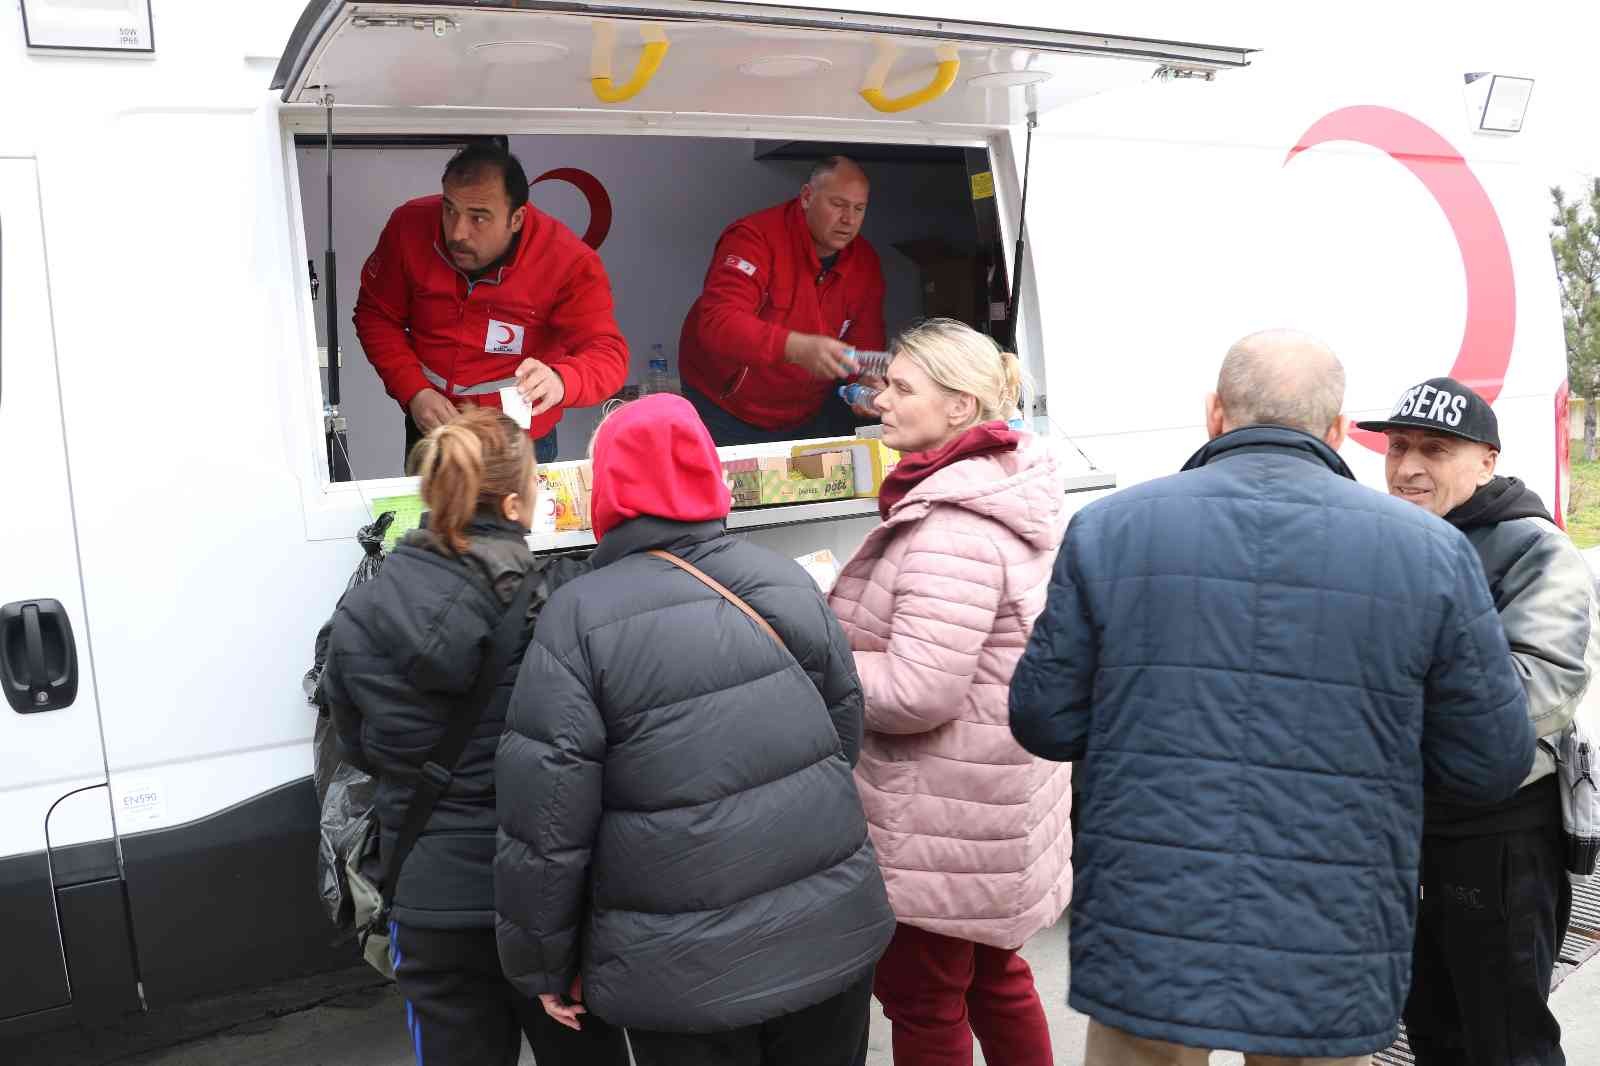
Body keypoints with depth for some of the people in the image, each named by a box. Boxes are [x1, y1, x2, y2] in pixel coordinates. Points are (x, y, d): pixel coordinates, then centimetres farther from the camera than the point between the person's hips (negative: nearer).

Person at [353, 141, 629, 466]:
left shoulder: (569, 261, -24)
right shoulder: (410, 226, -15)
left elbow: (608, 355, -28)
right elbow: (376, 315, -4)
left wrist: (560, 381, -51)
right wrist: (414, 392, -18)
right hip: (429, 429, 3)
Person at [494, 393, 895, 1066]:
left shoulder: (579, 619, -14)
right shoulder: (785, 580, 0)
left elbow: (546, 818, -13)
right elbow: (847, 730, 8)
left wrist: (544, 964, 0)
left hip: (688, 971, -3)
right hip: (834, 931, 4)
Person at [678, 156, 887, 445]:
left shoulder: (865, 261, -3)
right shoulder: (754, 237, -21)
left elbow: (866, 342, 2)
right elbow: (717, 322, -35)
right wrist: (799, 347, -49)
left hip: (809, 417, 5)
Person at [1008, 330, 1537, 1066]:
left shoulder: (1108, 528, -6)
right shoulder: (1430, 552, -5)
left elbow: (1046, 723, -2)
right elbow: (1491, 763, 1)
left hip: (1143, 952, 0)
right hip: (1330, 976, 1)